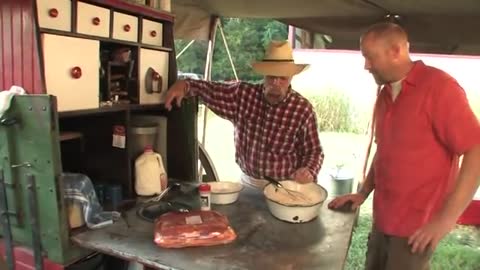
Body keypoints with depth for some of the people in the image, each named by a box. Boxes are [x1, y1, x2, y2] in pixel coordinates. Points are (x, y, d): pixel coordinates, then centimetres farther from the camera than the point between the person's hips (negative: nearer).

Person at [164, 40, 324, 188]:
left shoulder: (303, 110, -10)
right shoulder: (243, 94, -3)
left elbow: (314, 151, -4)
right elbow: (209, 90, 4)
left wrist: (308, 171, -25)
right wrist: (184, 85, -16)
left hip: (285, 187, -2)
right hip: (248, 183, 2)